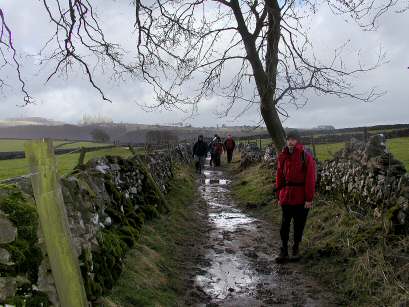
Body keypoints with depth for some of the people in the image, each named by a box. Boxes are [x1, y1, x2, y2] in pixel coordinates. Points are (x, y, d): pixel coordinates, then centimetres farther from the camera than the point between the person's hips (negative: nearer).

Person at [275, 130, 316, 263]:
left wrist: (309, 198, -13)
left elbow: (310, 178, -11)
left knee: (299, 224, 11)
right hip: (286, 196, 3)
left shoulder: (306, 156, -10)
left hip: (301, 197, -3)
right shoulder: (282, 156, 3)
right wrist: (279, 195, 6)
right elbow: (279, 176, 8)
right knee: (285, 223, 4)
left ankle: (296, 248, 27)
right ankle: (284, 251, 13)